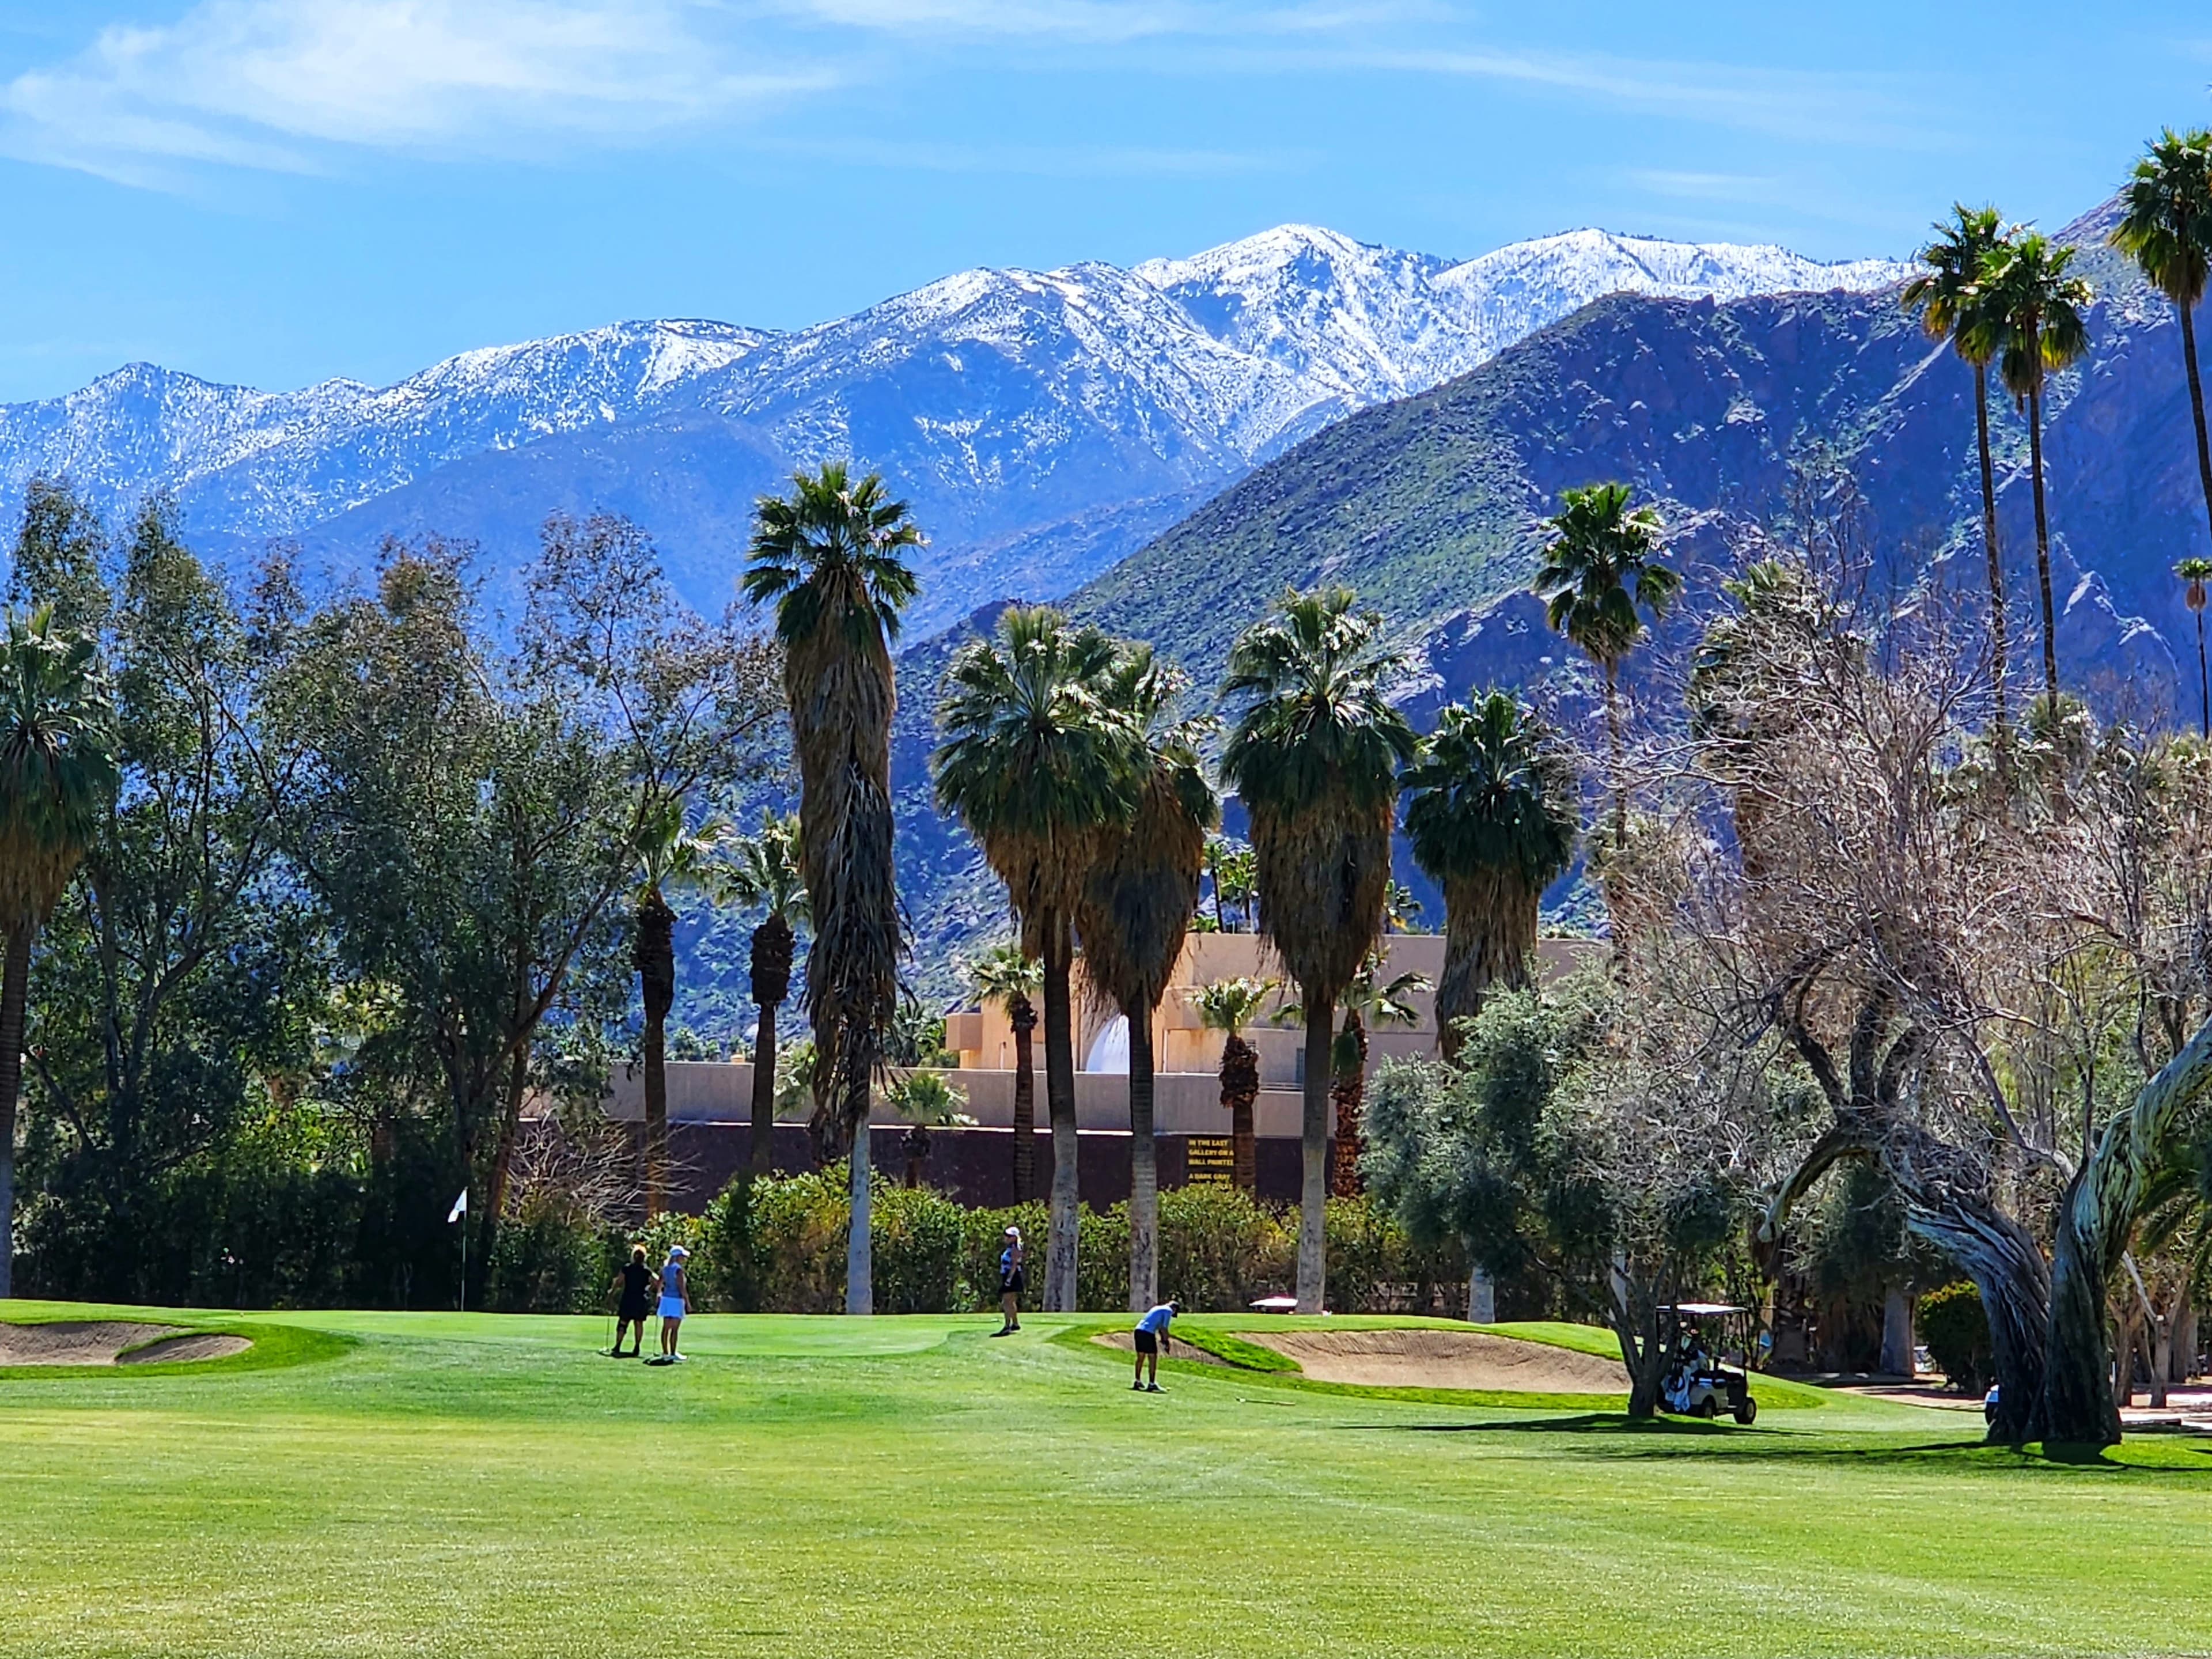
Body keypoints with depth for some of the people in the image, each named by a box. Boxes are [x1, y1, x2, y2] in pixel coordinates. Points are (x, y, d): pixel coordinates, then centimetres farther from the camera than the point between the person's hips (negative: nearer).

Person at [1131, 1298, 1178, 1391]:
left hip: (1139, 1330, 8)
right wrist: (1166, 1342, 2)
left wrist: (1163, 1339, 20)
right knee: (1153, 1358, -1)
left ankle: (1138, 1382, 22)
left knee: (1141, 1357, 16)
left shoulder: (1159, 1308, 26)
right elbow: (1164, 1328, -7)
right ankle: (1152, 1384, -1)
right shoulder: (1168, 1311, 0)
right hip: (1148, 1333, -8)